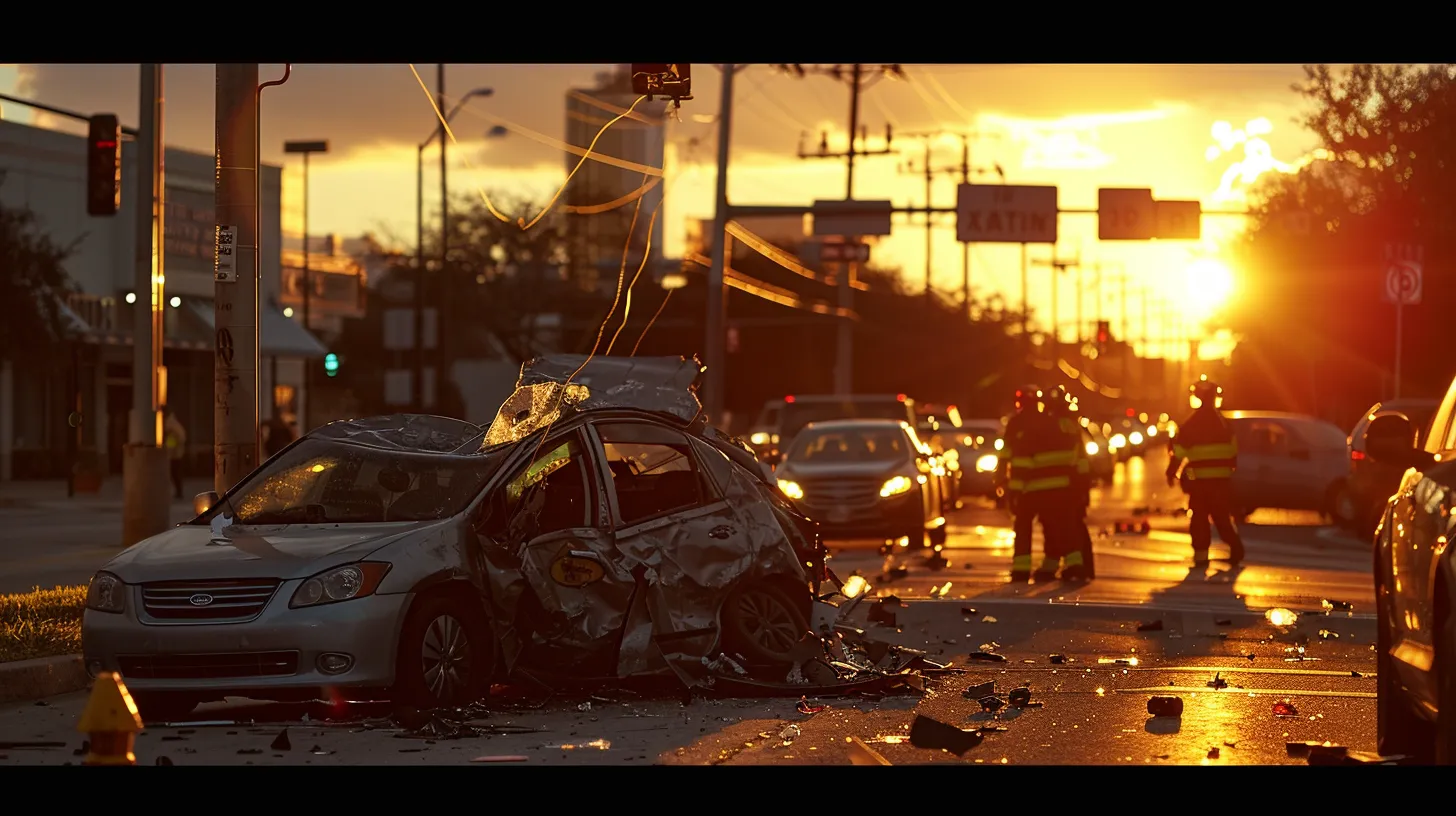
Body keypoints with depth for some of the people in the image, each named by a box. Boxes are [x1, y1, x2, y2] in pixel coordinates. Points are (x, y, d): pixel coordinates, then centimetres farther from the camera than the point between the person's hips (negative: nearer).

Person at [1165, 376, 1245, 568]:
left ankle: (1201, 554, 0)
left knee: (1199, 516, 3)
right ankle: (1236, 548, 0)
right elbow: (1233, 450, 13)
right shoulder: (1224, 423, 7)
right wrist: (1231, 468, 24)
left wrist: (1172, 472, -2)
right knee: (1222, 516, 12)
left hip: (1199, 479, -4)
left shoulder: (1191, 423, -7)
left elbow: (1179, 451, -9)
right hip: (1222, 477, 4)